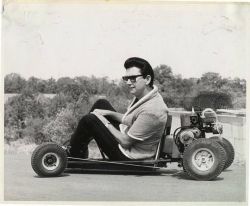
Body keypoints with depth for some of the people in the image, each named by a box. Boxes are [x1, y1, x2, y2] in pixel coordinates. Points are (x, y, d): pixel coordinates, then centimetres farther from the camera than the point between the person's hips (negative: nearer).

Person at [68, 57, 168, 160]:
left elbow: (125, 142, -25)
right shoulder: (144, 93, -3)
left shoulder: (151, 111, -31)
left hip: (128, 156, -10)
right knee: (101, 103, 12)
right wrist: (108, 113, 1)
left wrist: (106, 123, -13)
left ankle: (73, 155, 8)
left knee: (89, 120, -16)